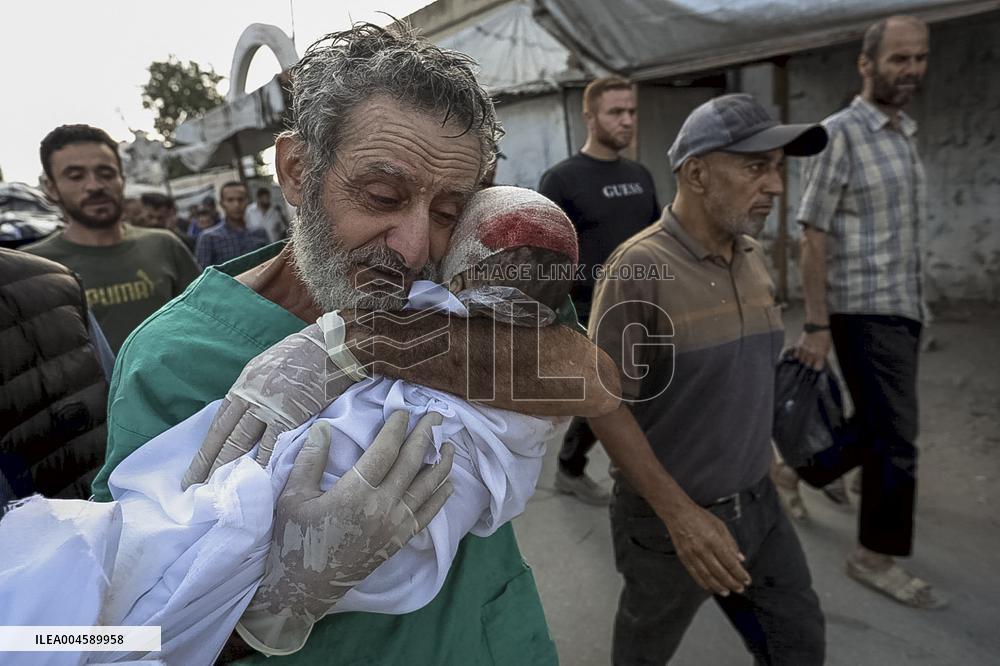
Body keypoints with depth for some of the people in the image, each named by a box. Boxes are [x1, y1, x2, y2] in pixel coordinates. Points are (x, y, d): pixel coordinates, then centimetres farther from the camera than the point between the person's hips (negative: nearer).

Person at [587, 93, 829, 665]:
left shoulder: (755, 257, 0)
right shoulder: (640, 267, -23)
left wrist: (761, 462, 17)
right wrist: (680, 513, -21)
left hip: (758, 504, 6)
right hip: (666, 516, -6)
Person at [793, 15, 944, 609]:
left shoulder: (906, 134, 14)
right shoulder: (840, 134, -11)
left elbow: (904, 232, 17)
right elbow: (814, 236, -15)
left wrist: (913, 301, 15)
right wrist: (816, 323, -17)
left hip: (904, 309, 8)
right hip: (865, 311, -8)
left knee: (877, 425, 17)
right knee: (895, 437, -1)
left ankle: (803, 471, 38)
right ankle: (878, 557, 17)